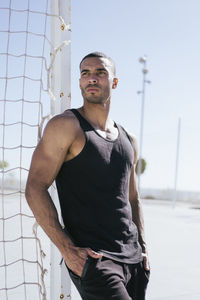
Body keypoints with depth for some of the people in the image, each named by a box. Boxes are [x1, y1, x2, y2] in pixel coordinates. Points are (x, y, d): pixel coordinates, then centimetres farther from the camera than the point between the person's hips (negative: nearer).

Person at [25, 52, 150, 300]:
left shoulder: (128, 141, 14)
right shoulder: (66, 126, -6)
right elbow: (35, 188, -12)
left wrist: (143, 248, 14)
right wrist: (67, 250, -18)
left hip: (132, 258, 7)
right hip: (92, 258, -6)